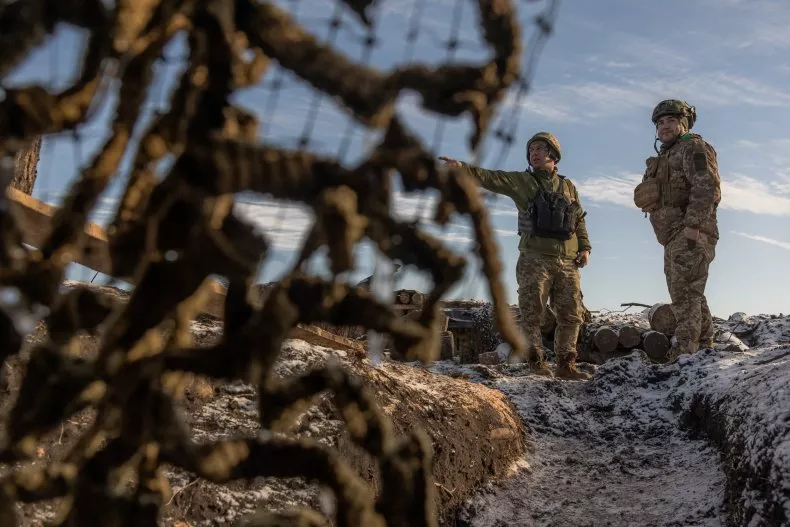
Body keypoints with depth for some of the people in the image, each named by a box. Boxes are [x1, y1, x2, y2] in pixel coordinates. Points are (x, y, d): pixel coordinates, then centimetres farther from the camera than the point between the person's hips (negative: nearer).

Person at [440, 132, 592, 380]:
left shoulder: (568, 187, 16)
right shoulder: (520, 181, 5)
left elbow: (579, 220, 19)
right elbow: (490, 177, -9)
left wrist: (585, 247, 5)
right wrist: (462, 168, -24)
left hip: (567, 263, 4)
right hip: (535, 259, -3)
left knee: (571, 316, 5)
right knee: (532, 313, -6)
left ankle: (566, 366, 16)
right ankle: (537, 363, 3)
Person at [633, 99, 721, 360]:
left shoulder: (693, 147, -3)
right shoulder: (666, 157, 26)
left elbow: (706, 186, -18)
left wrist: (693, 225, -25)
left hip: (690, 235, -10)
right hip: (675, 239, 10)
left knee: (685, 295, -17)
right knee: (692, 297, 14)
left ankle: (683, 352, -21)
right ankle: (705, 350, 21)